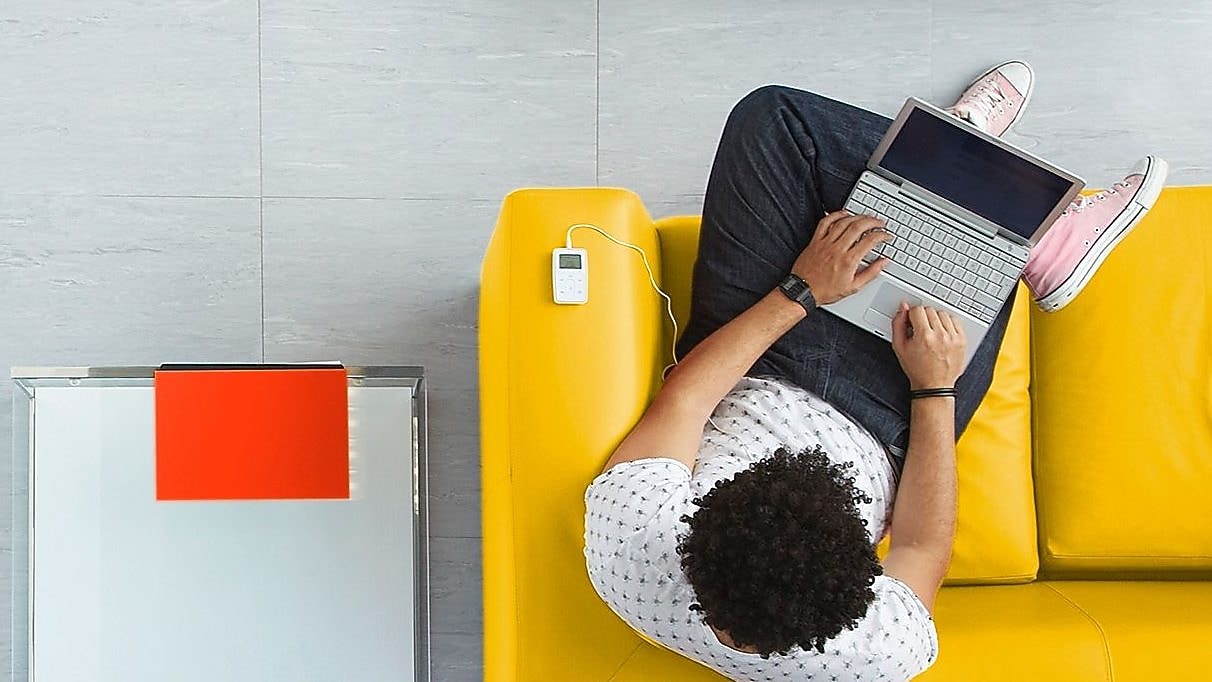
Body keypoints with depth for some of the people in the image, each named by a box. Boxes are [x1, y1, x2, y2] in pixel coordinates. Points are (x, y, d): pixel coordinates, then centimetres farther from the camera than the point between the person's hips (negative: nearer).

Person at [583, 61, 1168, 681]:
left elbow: (681, 399, -22)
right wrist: (935, 387, -13)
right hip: (877, 426, -1)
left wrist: (797, 291, -18)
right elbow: (925, 547, -14)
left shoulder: (621, 539, -38)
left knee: (770, 116, -8)